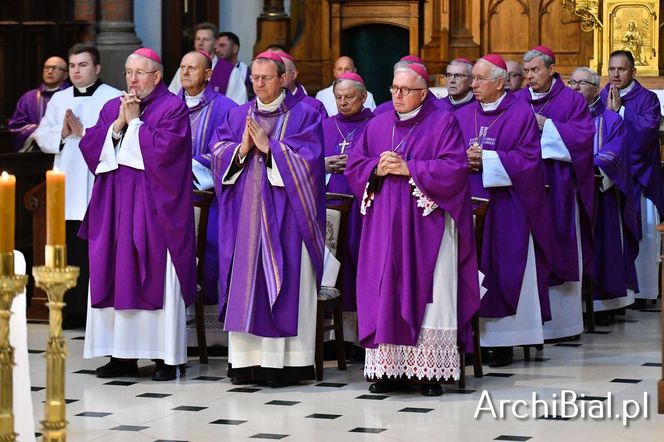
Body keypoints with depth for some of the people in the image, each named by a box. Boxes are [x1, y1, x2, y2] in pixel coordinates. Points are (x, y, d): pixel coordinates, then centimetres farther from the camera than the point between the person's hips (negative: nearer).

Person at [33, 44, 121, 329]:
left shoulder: (113, 98, 1)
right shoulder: (59, 99, 18)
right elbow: (42, 136, 13)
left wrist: (83, 131, -14)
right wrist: (62, 132, -6)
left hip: (100, 187, -5)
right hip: (68, 186, 5)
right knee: (70, 248, 2)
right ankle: (73, 309, 8)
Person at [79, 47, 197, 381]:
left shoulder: (173, 108, -3)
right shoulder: (112, 108, 15)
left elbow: (164, 149, -16)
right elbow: (90, 147, 5)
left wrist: (135, 122, -9)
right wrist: (118, 124, -7)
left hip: (155, 209, -6)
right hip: (115, 208, 6)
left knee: (156, 277, -5)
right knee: (116, 277, 3)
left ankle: (166, 357, -2)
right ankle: (123, 354, 7)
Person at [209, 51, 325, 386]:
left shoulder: (303, 115, 2)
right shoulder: (238, 115, 15)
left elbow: (307, 158, -10)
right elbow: (217, 151, 7)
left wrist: (268, 146, -14)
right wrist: (241, 148, -11)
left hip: (284, 215, -4)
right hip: (245, 214, 4)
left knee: (284, 282, -5)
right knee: (245, 281, 2)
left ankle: (284, 361, -2)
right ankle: (246, 360, 5)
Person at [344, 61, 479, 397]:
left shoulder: (443, 123, 1)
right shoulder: (377, 126, 15)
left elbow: (454, 168, -10)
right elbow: (353, 166, 13)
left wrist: (408, 168, -15)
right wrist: (377, 169, -8)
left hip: (426, 226, -4)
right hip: (385, 226, 4)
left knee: (426, 295, -7)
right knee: (386, 294, 0)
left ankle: (429, 371, -5)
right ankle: (390, 368, 3)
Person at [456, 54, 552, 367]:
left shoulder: (521, 114, 0)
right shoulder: (462, 116, 13)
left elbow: (529, 159, -8)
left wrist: (486, 160, -14)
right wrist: (464, 161, -10)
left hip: (505, 208, -4)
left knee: (503, 270, -3)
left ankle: (503, 342, 1)